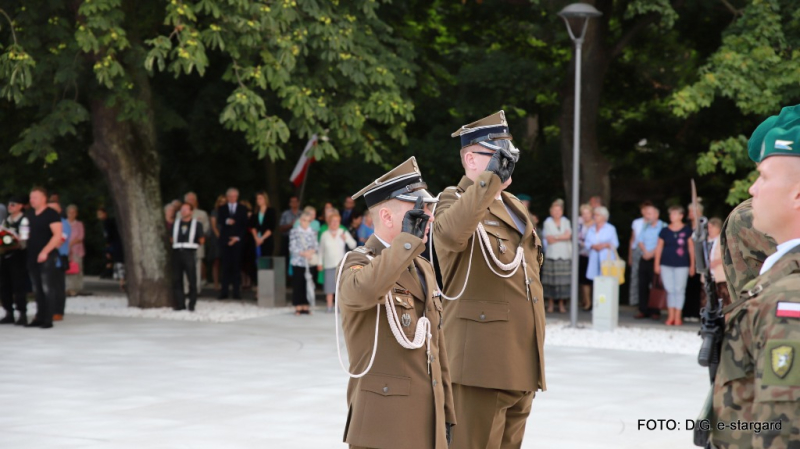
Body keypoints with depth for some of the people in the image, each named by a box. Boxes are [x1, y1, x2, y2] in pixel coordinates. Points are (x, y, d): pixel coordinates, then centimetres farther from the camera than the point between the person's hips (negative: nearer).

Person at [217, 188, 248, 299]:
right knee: (226, 266, -4)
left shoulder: (242, 209, 11)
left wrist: (238, 237, -5)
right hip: (225, 240, 0)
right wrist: (226, 221, -21)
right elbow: (219, 222, 0)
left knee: (237, 266, -4)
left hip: (237, 241, 0)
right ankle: (224, 291, -3)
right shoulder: (222, 209, 13)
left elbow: (245, 225, 6)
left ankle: (237, 291, -3)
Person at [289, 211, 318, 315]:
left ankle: (305, 307, 13)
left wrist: (311, 251, -13)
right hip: (298, 262, -3)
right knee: (298, 285, 0)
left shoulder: (313, 232, 8)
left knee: (308, 285, 5)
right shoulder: (294, 232, -1)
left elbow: (316, 245, 8)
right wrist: (303, 253, -16)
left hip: (311, 263, 3)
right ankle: (298, 307, 6)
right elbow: (292, 247, -4)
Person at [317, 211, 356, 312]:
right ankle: (329, 306, 3)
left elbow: (353, 246, 2)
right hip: (328, 264, 1)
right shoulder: (324, 234, 7)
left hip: (340, 264, -1)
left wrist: (346, 239, -16)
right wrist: (320, 263, 8)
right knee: (329, 286, -2)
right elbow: (321, 250, 13)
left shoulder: (344, 232, 4)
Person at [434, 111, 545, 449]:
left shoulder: (515, 208, 20)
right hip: (481, 366, -8)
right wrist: (492, 178, -35)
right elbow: (451, 233, -32)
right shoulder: (455, 201, -5)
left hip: (521, 368, 8)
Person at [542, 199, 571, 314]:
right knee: (551, 281, -5)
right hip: (551, 255, -1)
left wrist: (555, 237, -7)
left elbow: (568, 235, -3)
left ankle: (562, 304, 4)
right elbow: (549, 239, -3)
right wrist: (562, 236, -4)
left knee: (563, 281, -3)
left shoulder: (566, 221, 11)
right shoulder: (547, 222, 5)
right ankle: (550, 304, 3)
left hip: (564, 255, 1)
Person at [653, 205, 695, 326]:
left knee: (679, 289, -1)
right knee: (669, 289, 4)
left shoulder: (687, 230, 2)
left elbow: (691, 247, 5)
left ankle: (678, 316, 4)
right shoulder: (665, 231, 6)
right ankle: (671, 316, 11)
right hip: (666, 264, 2)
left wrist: (692, 265, 4)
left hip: (682, 264, -2)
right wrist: (657, 263, 4)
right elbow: (659, 247, 9)